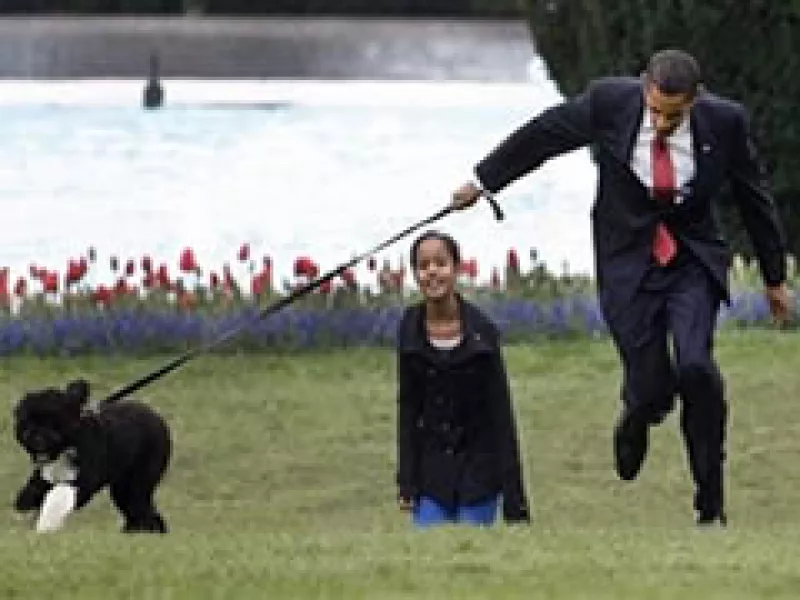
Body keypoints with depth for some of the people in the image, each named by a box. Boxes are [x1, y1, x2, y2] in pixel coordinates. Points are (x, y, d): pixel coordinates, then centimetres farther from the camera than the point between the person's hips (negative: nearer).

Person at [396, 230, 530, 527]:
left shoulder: (481, 330, -9)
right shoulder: (410, 329, -2)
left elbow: (500, 411, -7)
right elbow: (407, 405, 3)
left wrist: (514, 497, -10)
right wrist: (406, 483, -1)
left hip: (477, 468, -2)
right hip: (431, 468, 2)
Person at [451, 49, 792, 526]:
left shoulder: (725, 121, -13)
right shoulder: (608, 102, -16)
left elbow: (755, 197, 2)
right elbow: (541, 137, 1)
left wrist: (776, 278, 11)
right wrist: (484, 181, 13)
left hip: (693, 260, 0)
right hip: (629, 262, 0)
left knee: (695, 365, -22)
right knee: (651, 390, -7)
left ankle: (711, 502, -7)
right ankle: (636, 420, 35)